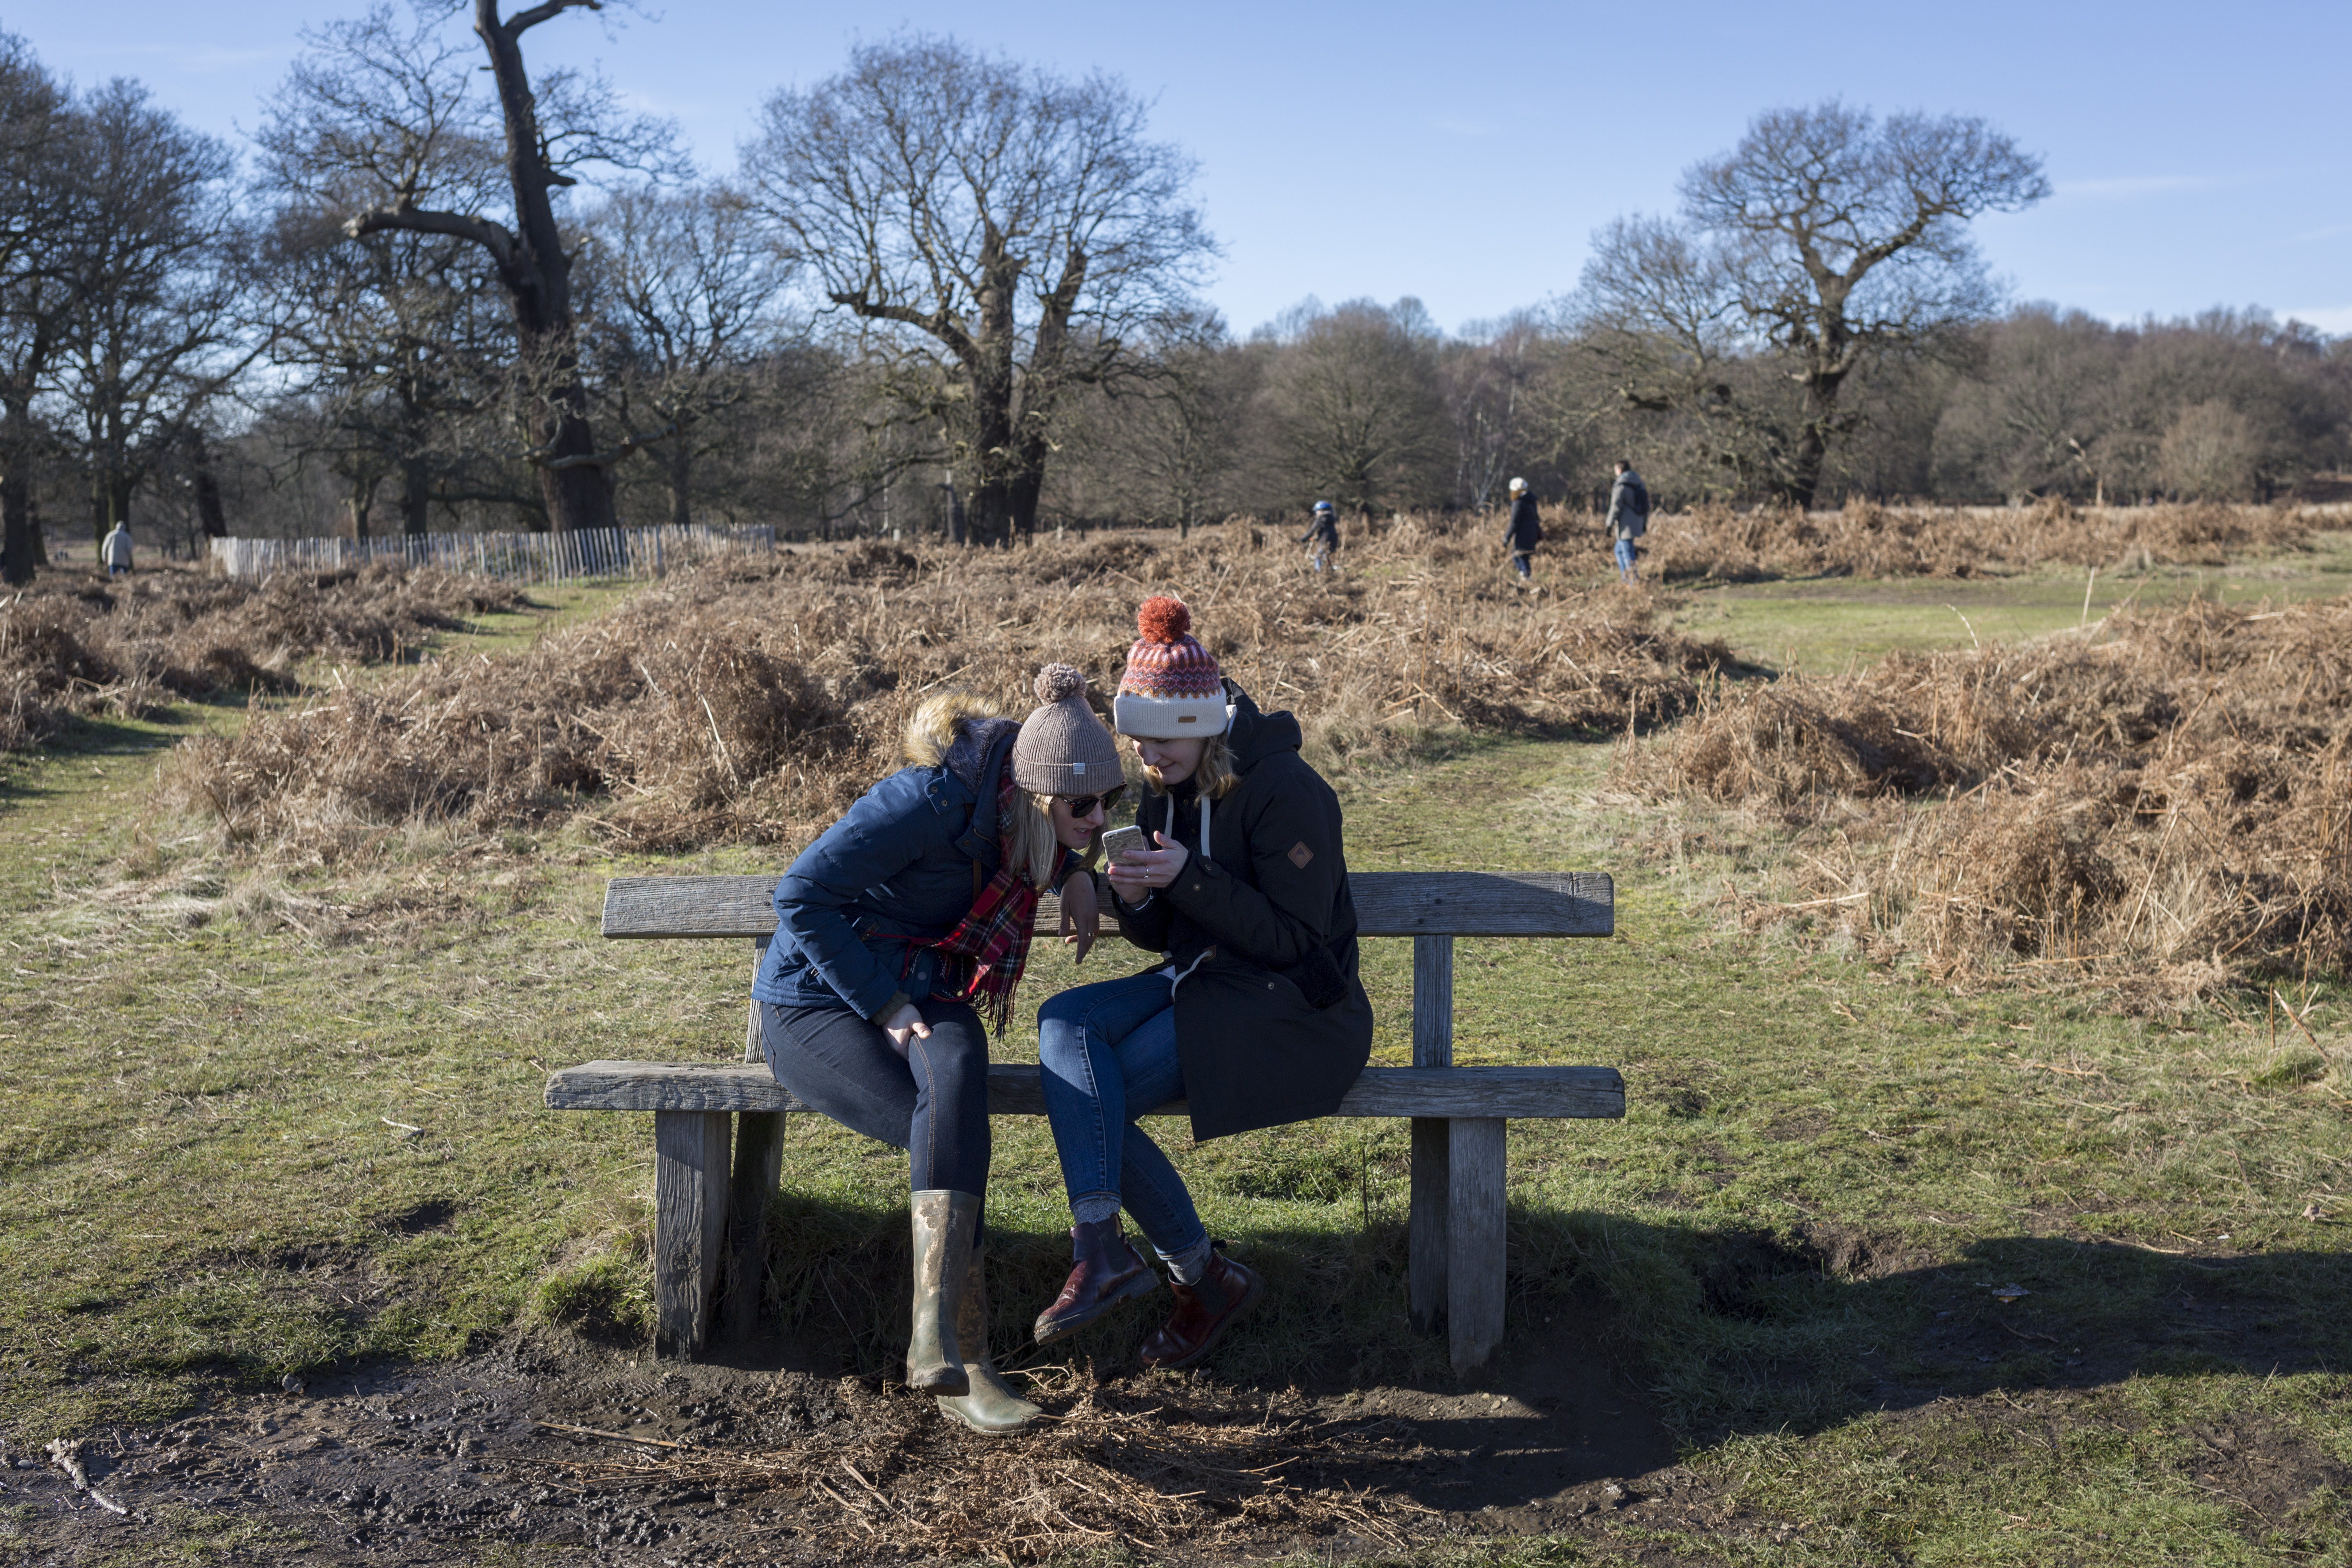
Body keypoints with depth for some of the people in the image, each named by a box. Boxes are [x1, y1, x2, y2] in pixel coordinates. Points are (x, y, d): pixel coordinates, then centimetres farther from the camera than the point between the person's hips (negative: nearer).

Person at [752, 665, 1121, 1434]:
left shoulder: (1025, 810, -2)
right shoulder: (932, 801, -25)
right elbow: (800, 897, -21)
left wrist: (1074, 872, 2)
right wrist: (886, 1006, -22)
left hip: (924, 994, 5)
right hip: (817, 1000, -5)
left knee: (956, 1072, -35)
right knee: (952, 1138, -33)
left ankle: (935, 1336, -42)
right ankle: (965, 1366, -29)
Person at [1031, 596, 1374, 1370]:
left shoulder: (1283, 789, -15)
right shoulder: (1166, 792, 9)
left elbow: (1295, 938, -19)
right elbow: (1163, 937, 13)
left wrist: (1191, 878, -26)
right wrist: (1135, 899, -10)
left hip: (1293, 1009, -8)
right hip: (1198, 982, 8)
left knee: (1098, 1097, -21)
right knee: (1065, 1022, -20)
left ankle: (1206, 1277, -6)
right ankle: (1102, 1248, -28)